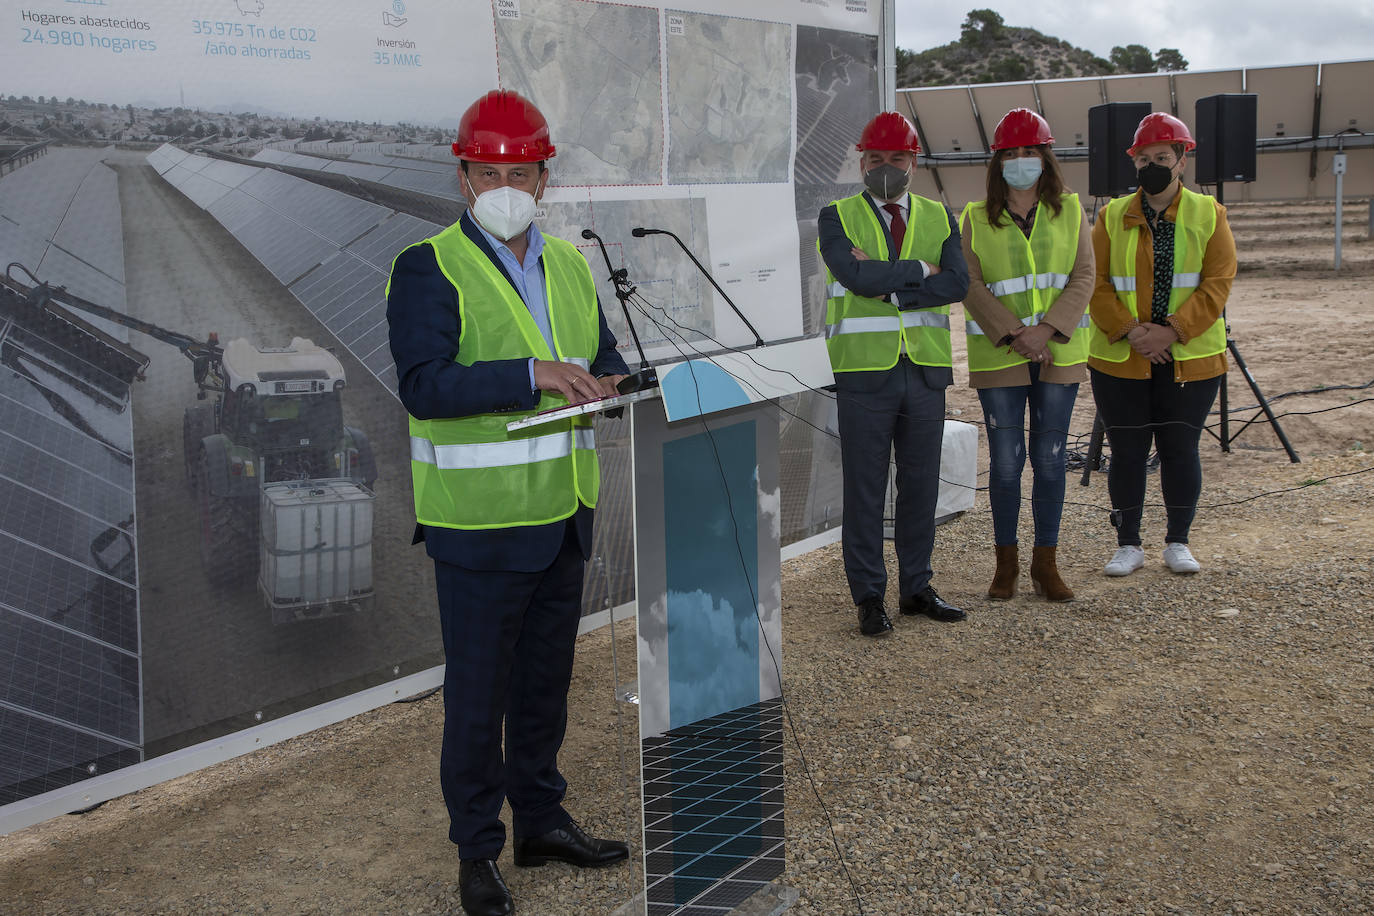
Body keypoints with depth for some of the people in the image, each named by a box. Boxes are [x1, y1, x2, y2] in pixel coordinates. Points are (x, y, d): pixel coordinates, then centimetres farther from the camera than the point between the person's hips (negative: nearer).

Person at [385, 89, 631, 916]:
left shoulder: (570, 267, 12)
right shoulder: (429, 270, -9)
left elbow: (604, 357, 19)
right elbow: (423, 385, -21)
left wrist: (611, 382, -4)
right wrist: (533, 375, -27)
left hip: (564, 517, 6)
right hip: (479, 527, -6)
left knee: (546, 682, 18)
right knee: (477, 694, 4)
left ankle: (543, 821, 34)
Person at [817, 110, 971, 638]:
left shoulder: (939, 217, 11)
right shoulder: (837, 218, 2)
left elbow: (957, 283, -5)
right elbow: (857, 276, -17)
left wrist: (888, 288, -13)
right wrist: (919, 269, -8)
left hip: (926, 371, 3)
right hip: (865, 372, -3)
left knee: (921, 485, 10)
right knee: (865, 489, 2)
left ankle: (916, 588, 23)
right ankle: (868, 598, 12)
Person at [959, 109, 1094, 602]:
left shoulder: (1070, 211, 7)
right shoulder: (976, 219, 3)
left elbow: (1083, 276, 0)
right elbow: (970, 285, -4)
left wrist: (1048, 330, -14)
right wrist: (1014, 335, -15)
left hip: (1059, 353, 1)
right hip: (998, 356, -1)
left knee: (1050, 459, 5)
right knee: (1006, 461, 0)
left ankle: (1046, 563, 15)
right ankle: (1005, 562, 14)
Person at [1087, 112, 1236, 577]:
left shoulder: (1209, 215, 4)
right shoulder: (1112, 217, 6)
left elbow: (1217, 282, -5)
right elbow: (1096, 284, -1)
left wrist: (1173, 330, -16)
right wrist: (1129, 330, -16)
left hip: (1190, 359, -1)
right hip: (1119, 360, 1)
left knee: (1180, 450, 4)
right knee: (1127, 452, 4)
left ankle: (1178, 542, 19)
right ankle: (1128, 544, 16)